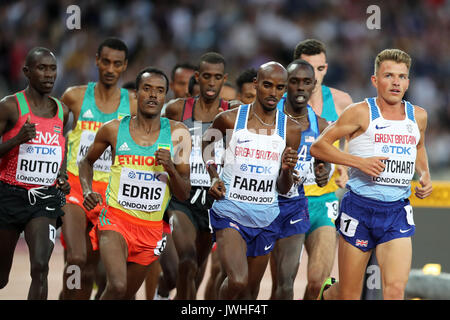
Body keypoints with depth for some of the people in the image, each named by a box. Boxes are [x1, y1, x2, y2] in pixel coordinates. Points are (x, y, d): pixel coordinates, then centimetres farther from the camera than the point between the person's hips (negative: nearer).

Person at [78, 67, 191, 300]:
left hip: (151, 228, 3)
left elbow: (184, 195, 2)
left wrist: (171, 169, -17)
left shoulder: (177, 134, 0)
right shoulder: (114, 129, -1)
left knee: (127, 295, 13)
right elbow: (87, 161, 18)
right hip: (116, 218, -3)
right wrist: (87, 191, 0)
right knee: (117, 286, -25)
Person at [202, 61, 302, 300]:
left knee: (250, 289, 11)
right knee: (237, 281, -23)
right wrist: (213, 177, 3)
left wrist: (287, 170, -14)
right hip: (230, 212, -4)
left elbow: (283, 189, 8)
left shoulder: (290, 129, 3)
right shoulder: (230, 119, -4)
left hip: (265, 217, 4)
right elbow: (206, 143, 19)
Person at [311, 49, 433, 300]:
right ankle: (325, 294, 41)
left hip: (397, 213, 3)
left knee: (396, 290, -16)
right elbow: (318, 146, -5)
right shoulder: (361, 113, -5)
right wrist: (360, 162, -16)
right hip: (360, 207, -3)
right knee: (348, 295, 6)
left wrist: (425, 175, 12)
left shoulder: (418, 116, 9)